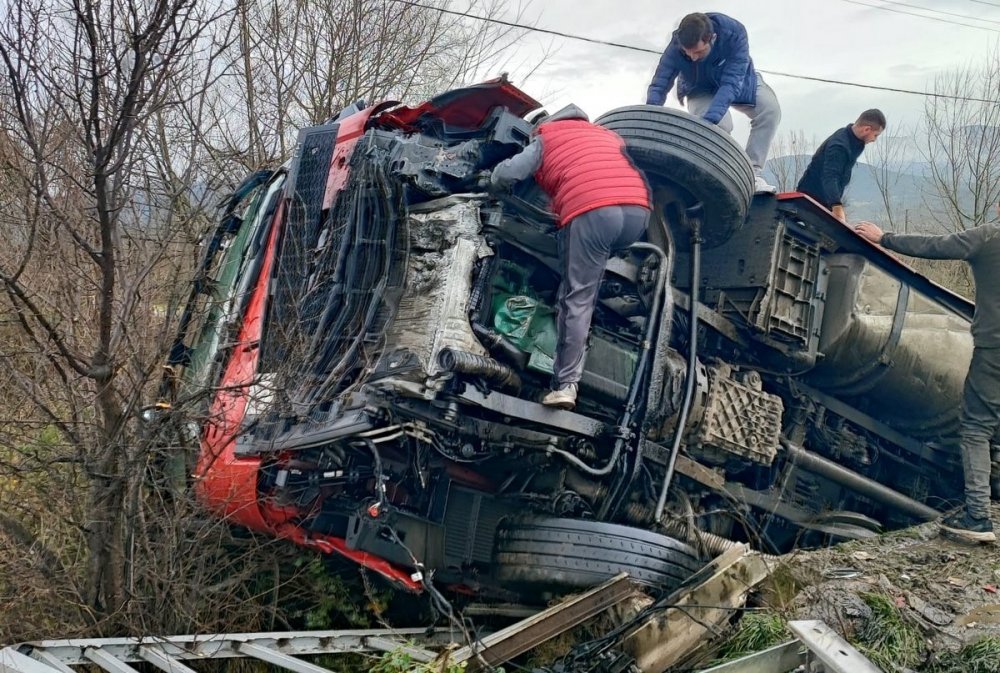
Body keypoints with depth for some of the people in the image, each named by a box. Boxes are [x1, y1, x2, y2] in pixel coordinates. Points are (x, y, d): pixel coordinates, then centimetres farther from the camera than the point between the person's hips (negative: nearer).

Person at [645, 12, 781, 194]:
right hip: (701, 90, -1)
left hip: (738, 81, 1)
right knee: (720, 125, -31)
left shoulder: (734, 32, -39)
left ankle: (753, 173, -17)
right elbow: (658, 87, -31)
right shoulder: (675, 48, -36)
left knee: (770, 109, -23)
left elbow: (731, 83, -44)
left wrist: (708, 120, -56)